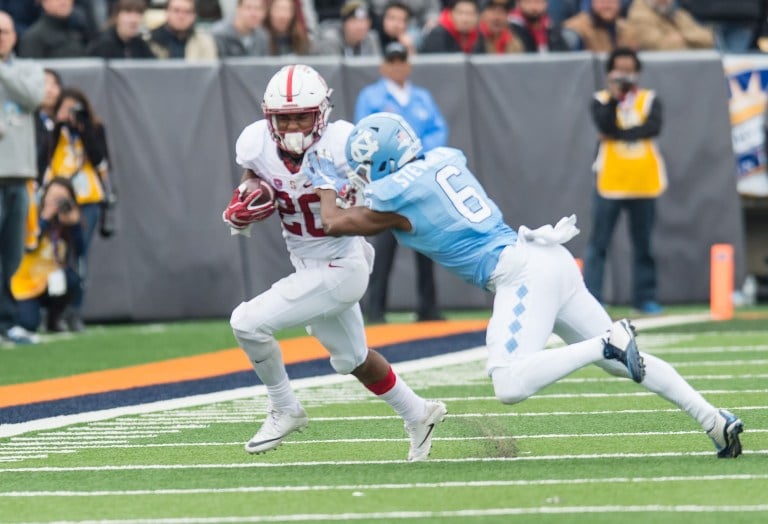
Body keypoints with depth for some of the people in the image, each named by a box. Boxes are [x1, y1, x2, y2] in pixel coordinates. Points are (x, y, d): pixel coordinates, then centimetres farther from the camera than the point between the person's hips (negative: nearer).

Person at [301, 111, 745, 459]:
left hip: (521, 273, -9)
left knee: (511, 386, -19)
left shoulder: (396, 197, -5)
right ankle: (714, 418, 6)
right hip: (550, 259, 9)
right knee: (625, 363, 13)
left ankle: (608, 342, -26)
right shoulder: (444, 160, 15)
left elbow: (334, 224, 12)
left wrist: (326, 185, 28)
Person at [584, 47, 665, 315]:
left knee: (644, 243, 6)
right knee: (598, 243, -5)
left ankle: (645, 297, 13)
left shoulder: (649, 100, 8)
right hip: (610, 181, -2)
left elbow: (654, 127, -10)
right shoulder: (602, 101, 5)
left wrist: (620, 135, -13)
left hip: (643, 181, 2)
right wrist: (615, 97, -17)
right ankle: (591, 299, -5)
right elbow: (606, 127, -14)